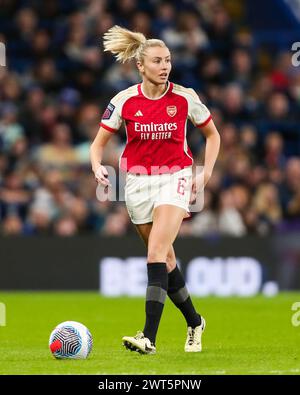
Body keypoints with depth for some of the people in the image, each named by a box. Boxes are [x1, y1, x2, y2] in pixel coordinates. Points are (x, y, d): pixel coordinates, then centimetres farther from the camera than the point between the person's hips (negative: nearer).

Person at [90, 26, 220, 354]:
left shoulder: (185, 98, -6)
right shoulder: (124, 101, -5)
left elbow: (212, 134, 10)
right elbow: (98, 144, 2)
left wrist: (205, 174, 0)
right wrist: (97, 166, -19)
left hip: (175, 178, -3)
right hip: (138, 180, 3)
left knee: (157, 250, -20)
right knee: (165, 258, 9)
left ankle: (149, 336, -27)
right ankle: (194, 322, 32)